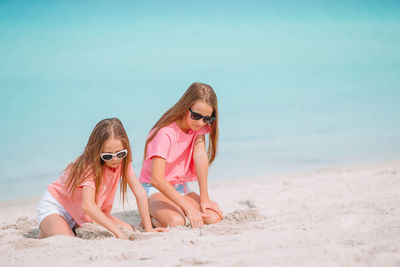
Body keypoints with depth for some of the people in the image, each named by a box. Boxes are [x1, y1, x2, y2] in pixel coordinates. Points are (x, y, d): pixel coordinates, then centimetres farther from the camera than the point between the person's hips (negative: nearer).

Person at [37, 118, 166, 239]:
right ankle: (46, 232, 2)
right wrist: (117, 231, -49)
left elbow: (139, 192, -14)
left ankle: (75, 229, 7)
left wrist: (148, 228, -22)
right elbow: (87, 205, -43)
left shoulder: (122, 161, -13)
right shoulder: (90, 165, -31)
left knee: (127, 230, -12)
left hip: (86, 214, 6)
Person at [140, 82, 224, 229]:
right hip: (156, 189, -6)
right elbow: (157, 179, -33)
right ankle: (152, 218, -2)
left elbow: (200, 156, -17)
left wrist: (204, 199, -26)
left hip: (181, 188, 6)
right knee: (176, 222, -35)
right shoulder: (165, 133, -25)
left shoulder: (199, 126, -5)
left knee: (214, 217, -19)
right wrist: (189, 208, -39)